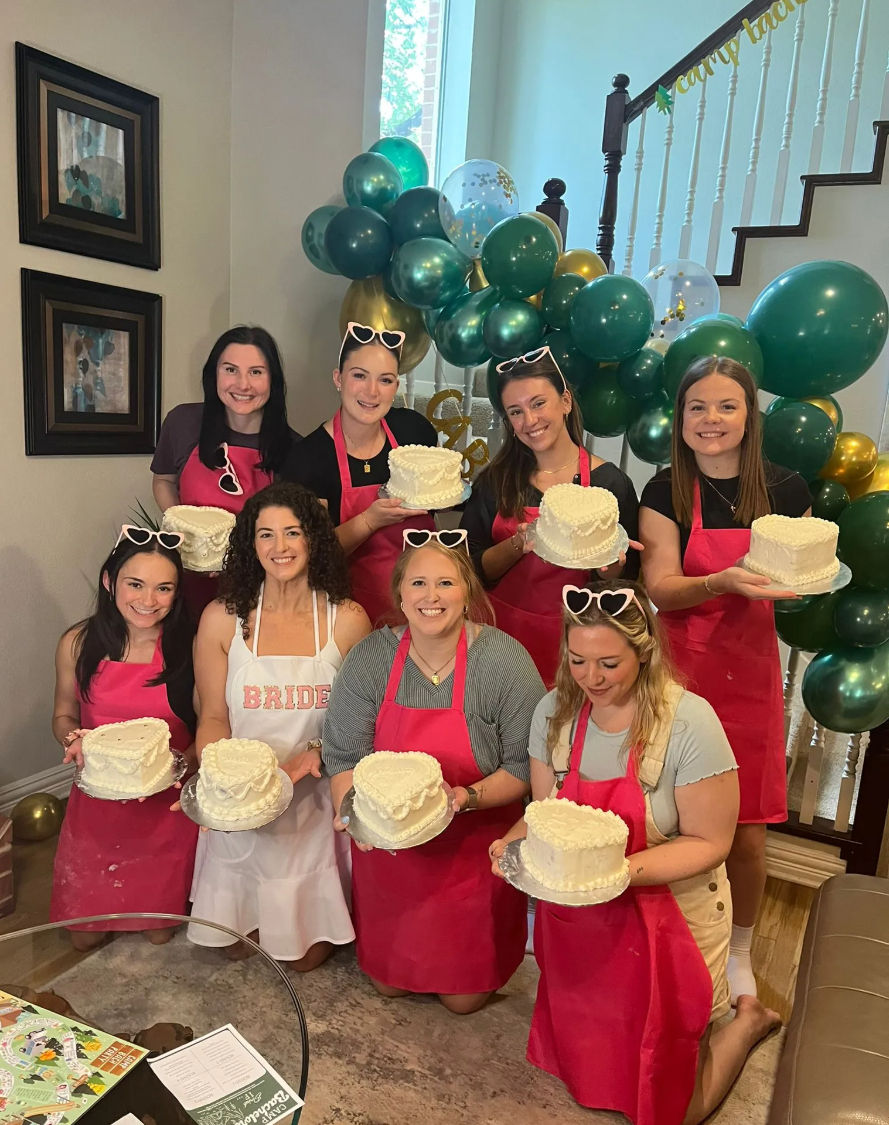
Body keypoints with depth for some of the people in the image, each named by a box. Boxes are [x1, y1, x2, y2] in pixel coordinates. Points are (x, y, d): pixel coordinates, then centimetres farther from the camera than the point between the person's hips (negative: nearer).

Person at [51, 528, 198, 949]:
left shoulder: (191, 646, -17)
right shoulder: (78, 643, -10)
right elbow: (63, 715, 5)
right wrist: (73, 739, -17)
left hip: (167, 807, -2)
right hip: (96, 804, 2)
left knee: (160, 931, 14)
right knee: (85, 935, 15)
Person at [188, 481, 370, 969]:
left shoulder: (348, 620, -7)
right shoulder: (222, 618, -5)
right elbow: (213, 718, 1)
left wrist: (315, 755, -19)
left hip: (316, 799, 0)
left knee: (307, 954, 8)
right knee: (236, 944, 12)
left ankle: (316, 941, 41)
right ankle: (245, 933, 45)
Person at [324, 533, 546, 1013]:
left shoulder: (504, 660, -18)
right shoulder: (370, 658, -11)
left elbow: (526, 764, -14)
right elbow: (343, 755, -8)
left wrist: (470, 797, -29)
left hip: (473, 852, -2)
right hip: (387, 849, 3)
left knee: (464, 996, 13)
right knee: (388, 983, 21)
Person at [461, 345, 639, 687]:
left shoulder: (610, 482, -5)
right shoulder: (495, 481, 0)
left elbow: (627, 579, 0)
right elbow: (473, 569, -3)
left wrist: (610, 566, -21)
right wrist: (519, 545, -18)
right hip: (504, 632, 1)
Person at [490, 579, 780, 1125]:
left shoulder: (689, 723, -24)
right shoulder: (555, 711, -10)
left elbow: (709, 843, -18)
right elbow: (544, 810, 1)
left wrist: (622, 870, -31)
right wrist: (514, 844, -20)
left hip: (668, 917, -4)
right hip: (576, 918, 5)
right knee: (584, 1062, 25)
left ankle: (748, 1020, 37)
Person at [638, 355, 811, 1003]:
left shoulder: (784, 490, 0)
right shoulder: (667, 493, -3)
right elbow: (660, 589, -9)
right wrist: (724, 582, -27)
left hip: (751, 670, 1)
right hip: (681, 668, -1)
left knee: (747, 833, 5)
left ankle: (740, 950, 33)